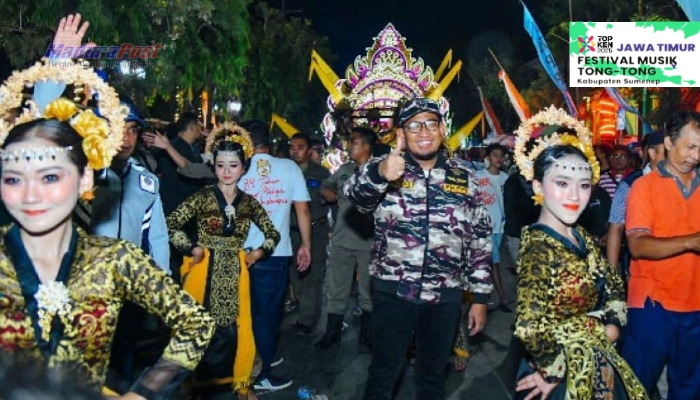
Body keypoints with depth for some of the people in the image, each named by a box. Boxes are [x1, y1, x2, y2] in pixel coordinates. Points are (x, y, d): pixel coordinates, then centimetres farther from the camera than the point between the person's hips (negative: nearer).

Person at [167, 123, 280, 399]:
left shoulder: (249, 202, 5)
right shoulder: (202, 197, -4)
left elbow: (273, 234, 15)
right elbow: (171, 224, -10)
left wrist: (257, 253, 2)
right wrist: (193, 249, -11)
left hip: (234, 275, 3)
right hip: (205, 272, -3)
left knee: (232, 331, 7)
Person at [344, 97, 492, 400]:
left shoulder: (464, 178, 3)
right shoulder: (385, 170, -4)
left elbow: (480, 240, 7)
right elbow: (354, 192, -26)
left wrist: (480, 297, 6)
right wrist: (378, 173, -48)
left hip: (445, 296, 2)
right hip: (393, 291, -2)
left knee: (433, 375, 17)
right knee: (383, 373, 10)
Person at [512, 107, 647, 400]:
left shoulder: (581, 237, 1)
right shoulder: (538, 248, -25)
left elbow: (614, 286, 12)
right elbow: (530, 329, -33)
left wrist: (612, 327, -4)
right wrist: (554, 371, -18)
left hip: (598, 370, 8)